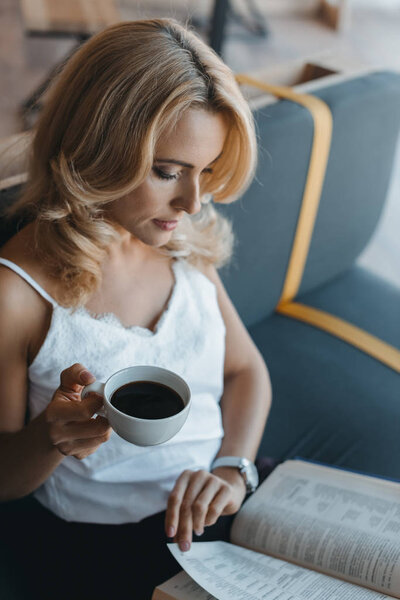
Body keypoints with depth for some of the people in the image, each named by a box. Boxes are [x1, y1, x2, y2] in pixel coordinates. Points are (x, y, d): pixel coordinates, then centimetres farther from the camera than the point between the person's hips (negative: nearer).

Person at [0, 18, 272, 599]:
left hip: (221, 506, 6)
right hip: (100, 546, -5)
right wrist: (52, 437, -28)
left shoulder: (183, 244, 2)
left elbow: (246, 369, 11)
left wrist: (233, 468, -7)